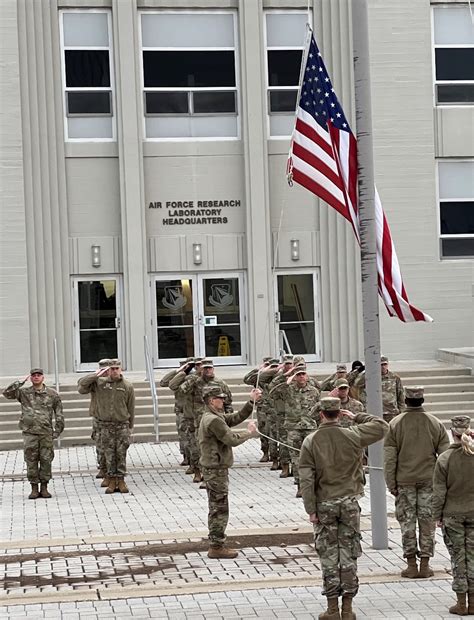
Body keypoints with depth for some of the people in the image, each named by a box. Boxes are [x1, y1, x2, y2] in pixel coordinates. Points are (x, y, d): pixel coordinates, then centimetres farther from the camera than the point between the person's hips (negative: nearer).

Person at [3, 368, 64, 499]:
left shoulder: (52, 394, 7)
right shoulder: (24, 393, 7)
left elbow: (59, 413, 10)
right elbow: (7, 393, -6)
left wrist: (57, 430, 4)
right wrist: (22, 381, -5)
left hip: (46, 433, 0)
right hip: (29, 433, 0)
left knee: (46, 461, 1)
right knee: (31, 461, 0)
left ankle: (44, 488, 10)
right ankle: (34, 489, 7)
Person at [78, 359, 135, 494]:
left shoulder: (127, 386, 2)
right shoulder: (99, 383, 3)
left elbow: (131, 408, 8)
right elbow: (81, 385, -2)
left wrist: (130, 427, 10)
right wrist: (96, 375, -6)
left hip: (122, 425, 0)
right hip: (106, 425, 0)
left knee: (121, 454, 0)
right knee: (109, 455, 2)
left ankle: (121, 480, 7)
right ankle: (111, 480, 7)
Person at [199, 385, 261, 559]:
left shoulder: (215, 416, 13)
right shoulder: (213, 420, -20)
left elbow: (236, 417, 14)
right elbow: (232, 440, -21)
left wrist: (252, 402, 8)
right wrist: (249, 432, -6)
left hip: (214, 469, 11)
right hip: (216, 470, -11)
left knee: (216, 509, 15)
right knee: (220, 509, -4)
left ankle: (216, 545, 21)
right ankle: (216, 547, 1)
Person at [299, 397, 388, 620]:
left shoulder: (310, 442, -6)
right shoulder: (352, 436, -6)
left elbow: (306, 479, -8)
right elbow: (382, 426, 7)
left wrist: (311, 509, -5)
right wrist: (357, 417, 11)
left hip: (324, 504, 0)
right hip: (349, 503, 1)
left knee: (328, 555, 6)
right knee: (348, 554, 7)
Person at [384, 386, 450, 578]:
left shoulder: (395, 424, -4)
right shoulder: (436, 424, 0)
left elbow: (389, 458, -4)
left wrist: (391, 484, 2)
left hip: (404, 481, -1)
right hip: (429, 480, 1)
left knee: (407, 521, 6)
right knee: (427, 521, 7)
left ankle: (411, 565, 6)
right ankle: (425, 565, 8)